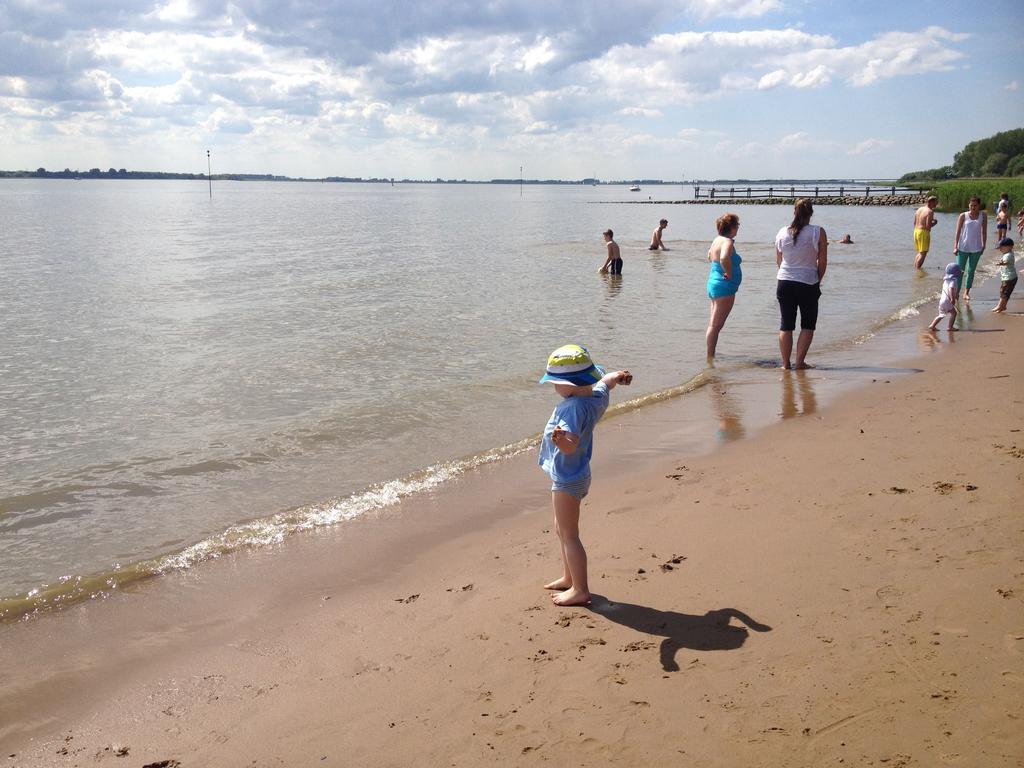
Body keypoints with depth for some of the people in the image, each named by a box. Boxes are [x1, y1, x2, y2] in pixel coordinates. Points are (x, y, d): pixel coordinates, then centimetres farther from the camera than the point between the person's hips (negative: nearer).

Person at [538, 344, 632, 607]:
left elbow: (571, 445, -42)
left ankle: (580, 590, 8)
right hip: (576, 475, 10)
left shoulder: (573, 407, -30)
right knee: (562, 530, 22)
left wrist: (560, 439, -59)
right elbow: (605, 381, 21)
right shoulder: (597, 396, -1)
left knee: (569, 535, 0)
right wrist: (618, 375, 37)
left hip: (567, 480, -10)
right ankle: (569, 578, 35)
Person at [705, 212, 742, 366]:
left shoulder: (717, 240, 12)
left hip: (713, 283, 10)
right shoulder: (727, 242, -16)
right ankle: (710, 358, -7)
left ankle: (711, 356, 20)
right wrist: (729, 274, -21)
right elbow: (724, 258, -36)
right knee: (716, 325, -8)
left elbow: (710, 256, 31)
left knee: (714, 324, 14)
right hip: (724, 287, -10)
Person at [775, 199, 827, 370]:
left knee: (786, 325, 9)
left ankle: (785, 364, 11)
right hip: (808, 284, -3)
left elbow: (778, 261, 9)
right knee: (808, 326, 9)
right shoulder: (818, 233, -9)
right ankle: (799, 362, 4)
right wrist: (818, 280, 9)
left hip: (784, 283, 3)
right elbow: (822, 261, -5)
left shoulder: (782, 233, 0)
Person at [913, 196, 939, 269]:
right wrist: (934, 222, -1)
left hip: (916, 231, 8)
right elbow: (928, 226, -21)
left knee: (920, 253, 20)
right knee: (923, 254, -2)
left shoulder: (919, 209, 12)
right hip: (924, 233, -8)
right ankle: (917, 269, -3)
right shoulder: (930, 211, -14)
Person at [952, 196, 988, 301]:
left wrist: (983, 246, 5)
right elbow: (958, 232, -4)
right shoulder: (963, 216, -6)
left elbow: (984, 232, 5)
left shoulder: (983, 215, -1)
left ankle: (966, 292, 17)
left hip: (976, 248, 2)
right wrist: (955, 247, -8)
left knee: (971, 271, 10)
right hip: (963, 248, -2)